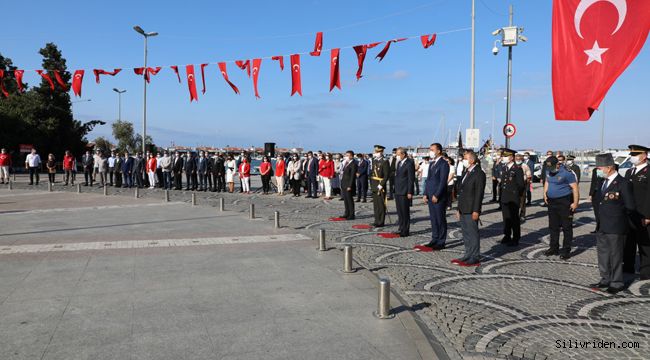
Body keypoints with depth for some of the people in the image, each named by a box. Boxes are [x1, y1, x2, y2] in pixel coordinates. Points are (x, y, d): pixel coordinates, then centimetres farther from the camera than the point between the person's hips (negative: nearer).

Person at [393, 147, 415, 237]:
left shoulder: (409, 163, -12)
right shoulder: (399, 163, 15)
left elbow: (411, 179, -14)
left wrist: (409, 192, -17)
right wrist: (395, 189, 14)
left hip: (405, 192, -8)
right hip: (398, 191, 8)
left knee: (405, 212, -2)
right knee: (400, 212, 13)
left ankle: (405, 231, 5)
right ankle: (401, 229, 22)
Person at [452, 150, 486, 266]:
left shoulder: (479, 174, -11)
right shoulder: (466, 173, 17)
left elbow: (479, 193, -16)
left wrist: (476, 211, -19)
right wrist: (459, 209, 18)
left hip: (472, 211, -9)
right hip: (463, 210, 9)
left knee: (473, 234, -3)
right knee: (465, 233, 13)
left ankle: (474, 259, 3)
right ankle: (468, 255, 21)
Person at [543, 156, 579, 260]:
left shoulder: (566, 173, -17)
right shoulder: (549, 171, 5)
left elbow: (575, 187, -17)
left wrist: (575, 203, -20)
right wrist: (545, 194, 10)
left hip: (565, 203, -8)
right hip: (552, 202, 8)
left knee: (567, 227, 0)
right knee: (553, 227, 15)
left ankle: (566, 250, 7)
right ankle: (554, 248, 26)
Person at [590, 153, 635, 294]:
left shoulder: (623, 183, -14)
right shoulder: (601, 181, 9)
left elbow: (630, 208, -12)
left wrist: (617, 215, -3)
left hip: (615, 228, -8)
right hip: (602, 226, 8)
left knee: (615, 255, 5)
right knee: (602, 253, 16)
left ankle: (617, 283, 18)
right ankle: (605, 280, 30)